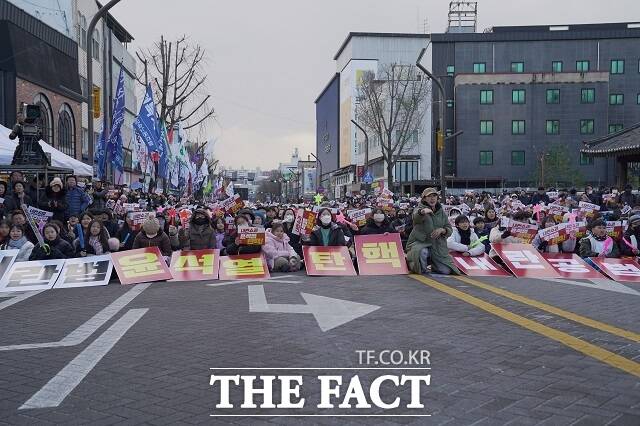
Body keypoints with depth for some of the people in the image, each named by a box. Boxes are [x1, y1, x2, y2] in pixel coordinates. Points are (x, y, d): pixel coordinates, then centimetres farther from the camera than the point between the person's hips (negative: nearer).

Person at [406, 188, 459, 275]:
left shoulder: (441, 211, 11)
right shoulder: (420, 208, -4)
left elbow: (450, 230, 10)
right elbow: (416, 217, -30)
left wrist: (442, 230, -14)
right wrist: (422, 212, -55)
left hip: (438, 246, 5)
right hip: (420, 242, -5)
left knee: (446, 271, -5)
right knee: (423, 252, -40)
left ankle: (433, 266, 30)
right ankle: (423, 272, -9)